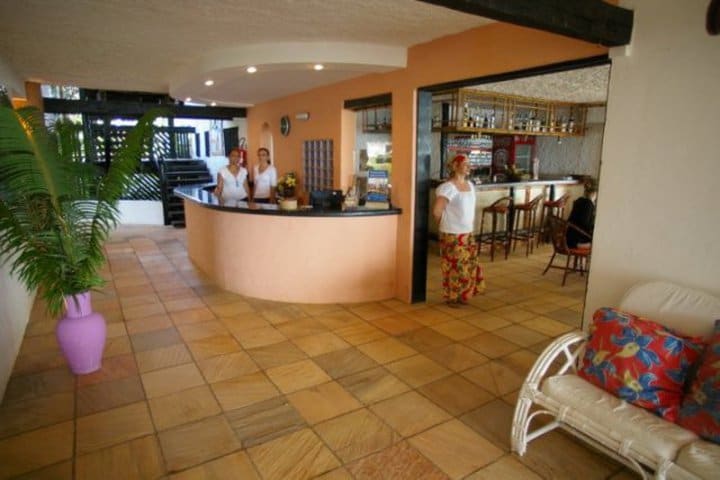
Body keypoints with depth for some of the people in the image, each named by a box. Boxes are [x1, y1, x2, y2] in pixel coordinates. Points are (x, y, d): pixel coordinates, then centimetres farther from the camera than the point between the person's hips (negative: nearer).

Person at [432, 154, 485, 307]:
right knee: (454, 266, 2)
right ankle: (451, 297, 18)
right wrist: (446, 224, -3)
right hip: (452, 235, -8)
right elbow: (436, 211, -19)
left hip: (468, 233, 8)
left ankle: (462, 295, 29)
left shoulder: (470, 185, 9)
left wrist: (470, 225, 13)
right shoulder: (448, 187, -17)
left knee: (469, 265, 13)